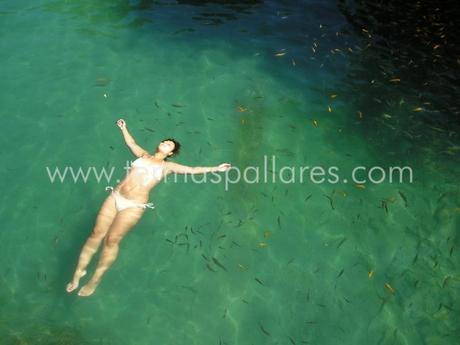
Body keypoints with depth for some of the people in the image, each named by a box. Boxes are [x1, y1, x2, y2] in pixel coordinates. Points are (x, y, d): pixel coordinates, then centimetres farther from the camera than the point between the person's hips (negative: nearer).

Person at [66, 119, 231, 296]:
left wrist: (215, 169, -4)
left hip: (134, 206, -4)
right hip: (115, 196, 4)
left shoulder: (167, 166, 7)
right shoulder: (144, 155, 17)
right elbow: (131, 143, 35)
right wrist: (124, 128, 45)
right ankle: (79, 271, 17)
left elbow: (193, 170, 1)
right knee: (97, 233, 0)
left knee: (111, 240, -6)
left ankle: (95, 280, 12)